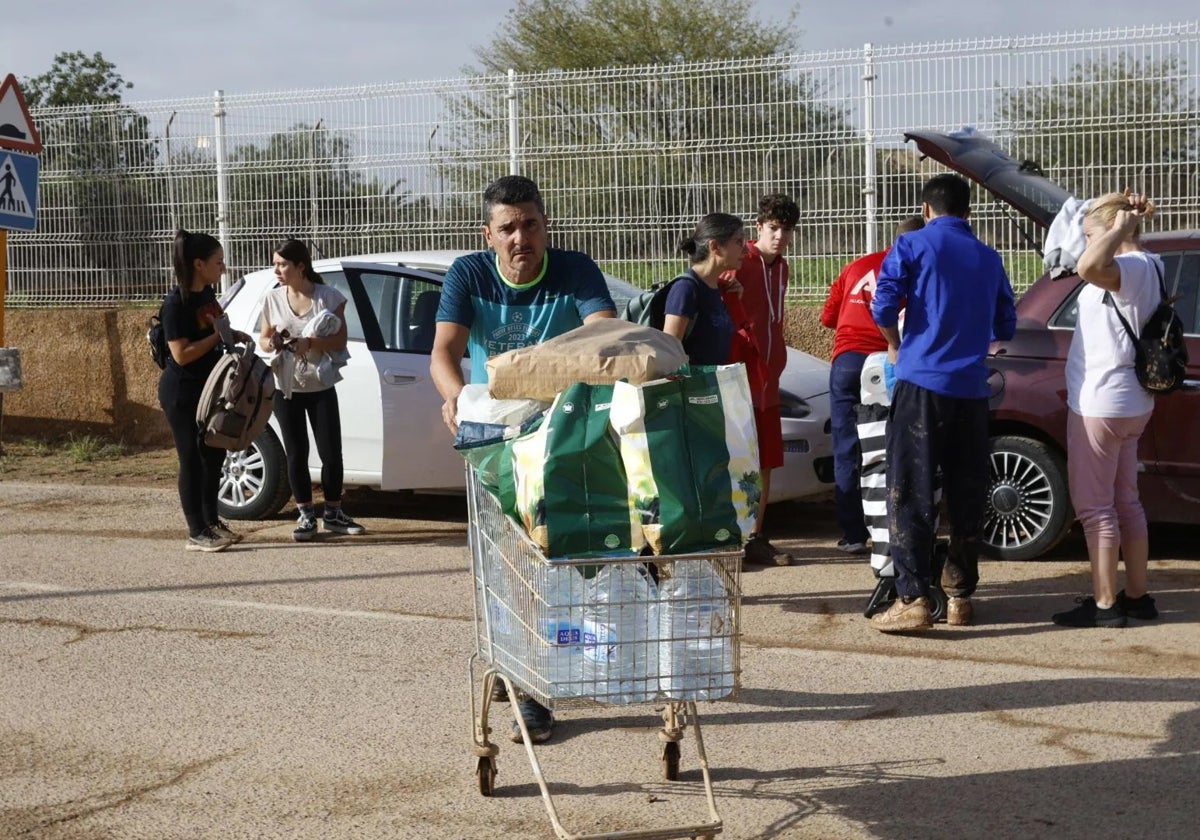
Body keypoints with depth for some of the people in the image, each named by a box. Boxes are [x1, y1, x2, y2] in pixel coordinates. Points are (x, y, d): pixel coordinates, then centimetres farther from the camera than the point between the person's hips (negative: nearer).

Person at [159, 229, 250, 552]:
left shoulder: (207, 293, 5)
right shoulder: (176, 303, -20)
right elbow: (182, 354, -24)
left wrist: (233, 334, 4)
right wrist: (218, 335, -21)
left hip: (208, 388, 9)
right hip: (182, 393, -9)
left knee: (214, 454, 15)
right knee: (192, 459, -4)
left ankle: (212, 522, 28)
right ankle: (197, 534, 2)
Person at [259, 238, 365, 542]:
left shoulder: (329, 297, -5)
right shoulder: (273, 299, 1)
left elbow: (340, 342, -7)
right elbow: (264, 338, 9)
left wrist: (310, 342, -23)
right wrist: (271, 343, -15)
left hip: (321, 388, -1)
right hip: (287, 389, 1)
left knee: (331, 452, 1)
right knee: (296, 454, 3)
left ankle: (333, 513, 15)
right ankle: (306, 517, 11)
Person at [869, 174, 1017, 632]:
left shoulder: (914, 245, 0)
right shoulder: (988, 258, 15)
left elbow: (884, 305, -9)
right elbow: (1005, 326, 19)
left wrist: (895, 347, 9)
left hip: (923, 382, -4)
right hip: (971, 388, 4)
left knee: (911, 493, -4)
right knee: (967, 495, 11)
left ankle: (913, 599, -11)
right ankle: (960, 595, 17)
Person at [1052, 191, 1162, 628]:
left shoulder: (1132, 267, -20)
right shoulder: (1148, 266, 11)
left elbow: (1088, 267, -43)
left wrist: (1121, 227, -28)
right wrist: (1127, 226, 18)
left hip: (1101, 403, -10)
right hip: (1130, 402, 10)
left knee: (1094, 505, -3)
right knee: (1125, 501, 16)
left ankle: (1104, 604, 0)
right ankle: (1137, 596, 23)